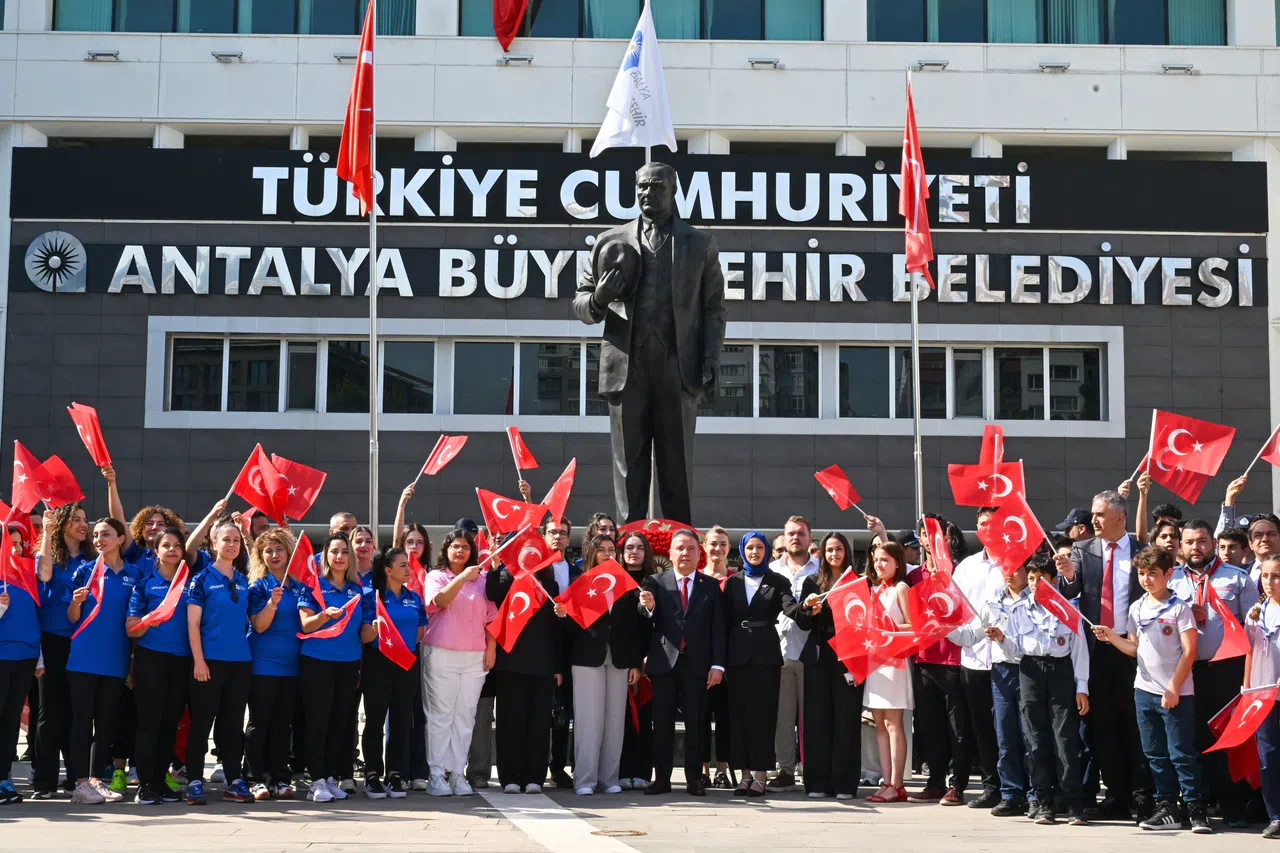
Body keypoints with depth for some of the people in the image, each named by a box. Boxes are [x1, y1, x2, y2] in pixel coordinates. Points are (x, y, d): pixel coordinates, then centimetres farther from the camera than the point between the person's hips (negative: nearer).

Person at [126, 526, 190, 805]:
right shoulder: (145, 583, 4)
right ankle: (144, 784, 1)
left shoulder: (189, 583, 12)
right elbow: (131, 629, 0)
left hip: (181, 661, 3)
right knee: (149, 721, -3)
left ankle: (160, 781, 13)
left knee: (170, 723, 6)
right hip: (151, 659, -3)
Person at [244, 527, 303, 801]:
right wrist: (272, 601, -23)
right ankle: (255, 779, 1)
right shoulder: (259, 586, 0)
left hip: (292, 664, 4)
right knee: (259, 722, -1)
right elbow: (259, 625, -9)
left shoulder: (300, 585, 10)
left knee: (283, 724, 6)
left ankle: (280, 779, 10)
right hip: (264, 663, -4)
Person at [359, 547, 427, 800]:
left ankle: (395, 775, 10)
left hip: (407, 664, 4)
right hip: (378, 663, -4)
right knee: (375, 719, 0)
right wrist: (375, 629, -29)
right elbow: (364, 637, -10)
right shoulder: (372, 596, -4)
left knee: (401, 719, 4)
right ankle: (372, 776, 4)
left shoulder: (414, 597, 9)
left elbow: (419, 633, 19)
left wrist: (405, 643, 6)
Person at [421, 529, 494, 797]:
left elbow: (491, 617, 11)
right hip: (441, 654, -3)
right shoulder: (436, 576, 6)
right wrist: (462, 578, -23)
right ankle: (437, 775, 1)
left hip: (474, 657, 3)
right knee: (440, 716, -1)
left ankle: (457, 773, 9)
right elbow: (439, 600, -15)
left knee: (465, 717, 4)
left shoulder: (481, 580, 12)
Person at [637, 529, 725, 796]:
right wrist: (648, 606, -26)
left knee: (695, 722, 2)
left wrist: (717, 664, -4)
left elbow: (718, 629, 5)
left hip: (697, 664, 0)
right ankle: (662, 778, 7)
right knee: (662, 722, 2)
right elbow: (649, 623, -3)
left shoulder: (711, 586, 8)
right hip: (664, 662, 0)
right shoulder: (656, 582, 6)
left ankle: (694, 779, 7)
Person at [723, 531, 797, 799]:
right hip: (737, 654, 2)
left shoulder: (777, 582, 6)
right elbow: (725, 619, 8)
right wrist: (721, 657, 1)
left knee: (763, 713, -3)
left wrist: (805, 607, -33)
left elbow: (789, 608, -10)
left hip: (766, 654, -2)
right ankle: (745, 773, 8)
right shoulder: (733, 582, 12)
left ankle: (760, 774, -1)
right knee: (739, 713, 2)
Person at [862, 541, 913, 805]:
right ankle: (886, 782, 8)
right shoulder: (874, 589, 17)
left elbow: (912, 626, -10)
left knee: (893, 724, -7)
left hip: (894, 659, -7)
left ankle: (896, 785, -6)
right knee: (880, 724, 6)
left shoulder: (900, 588, -3)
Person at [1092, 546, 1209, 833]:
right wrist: (1111, 636, -3)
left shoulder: (1179, 608, -8)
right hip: (1145, 690, 6)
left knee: (1181, 753, -5)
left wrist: (1173, 688, -14)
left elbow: (1189, 651, -10)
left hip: (1177, 693, -6)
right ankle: (1167, 808, 15)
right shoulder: (1137, 608, 9)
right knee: (1155, 754, 9)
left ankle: (1196, 809, 1)